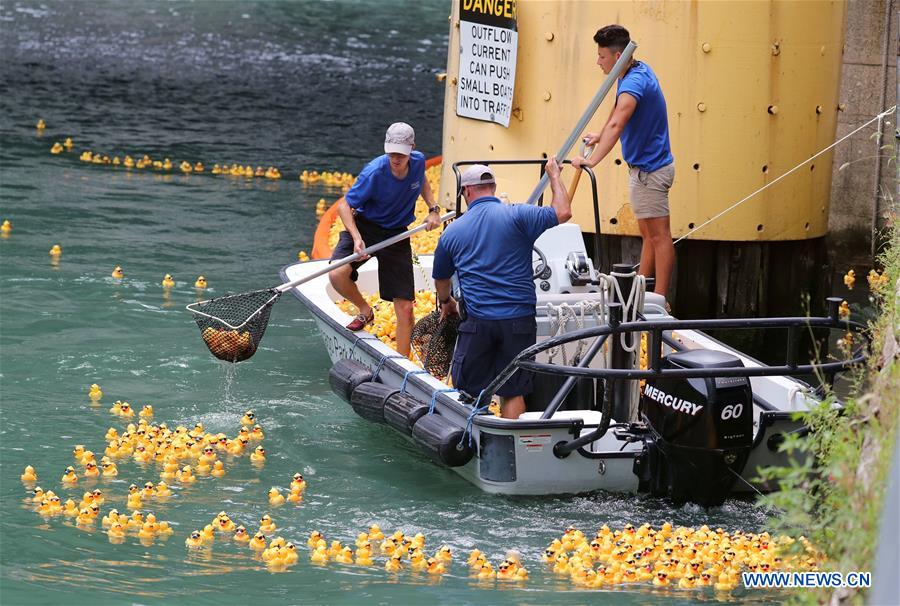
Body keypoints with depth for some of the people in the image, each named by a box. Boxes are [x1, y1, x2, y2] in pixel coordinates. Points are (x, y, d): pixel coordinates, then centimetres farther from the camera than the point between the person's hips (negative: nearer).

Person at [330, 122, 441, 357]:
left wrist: (433, 209, 4)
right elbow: (344, 205, -19)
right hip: (365, 227, -3)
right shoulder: (375, 173, -25)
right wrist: (357, 238, -32)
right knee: (337, 275, -29)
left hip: (397, 234, 3)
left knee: (405, 307, -2)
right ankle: (365, 311, 3)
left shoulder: (418, 162, -9)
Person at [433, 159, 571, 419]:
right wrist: (554, 176, 8)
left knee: (466, 389, 11)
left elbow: (440, 278, 22)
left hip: (478, 322, 1)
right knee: (514, 392, 6)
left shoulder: (452, 231, 8)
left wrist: (445, 302, 44)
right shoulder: (517, 215, -4)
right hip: (519, 319, -1)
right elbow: (562, 212, -8)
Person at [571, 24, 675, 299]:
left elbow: (616, 125, -40)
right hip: (643, 166, 11)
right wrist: (600, 136, 35)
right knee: (648, 234, 16)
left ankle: (659, 299, -8)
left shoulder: (633, 84, -25)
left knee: (658, 235, -8)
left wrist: (592, 160, -48)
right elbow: (616, 113, 26)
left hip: (649, 170, -11)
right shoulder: (639, 70, 7)